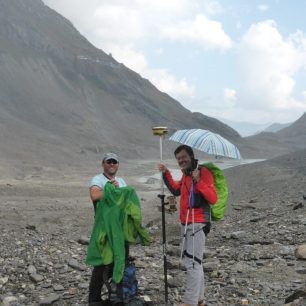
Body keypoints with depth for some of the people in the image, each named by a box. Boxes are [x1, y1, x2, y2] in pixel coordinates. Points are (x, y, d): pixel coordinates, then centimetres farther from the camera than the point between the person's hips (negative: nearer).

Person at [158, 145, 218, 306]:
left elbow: (213, 199, -23)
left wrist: (199, 181, -33)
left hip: (197, 224, -10)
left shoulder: (203, 172, -14)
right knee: (194, 262, 17)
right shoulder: (186, 174, 14)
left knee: (192, 263, -10)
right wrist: (166, 174, 21)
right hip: (187, 224, 10)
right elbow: (176, 190, 31)